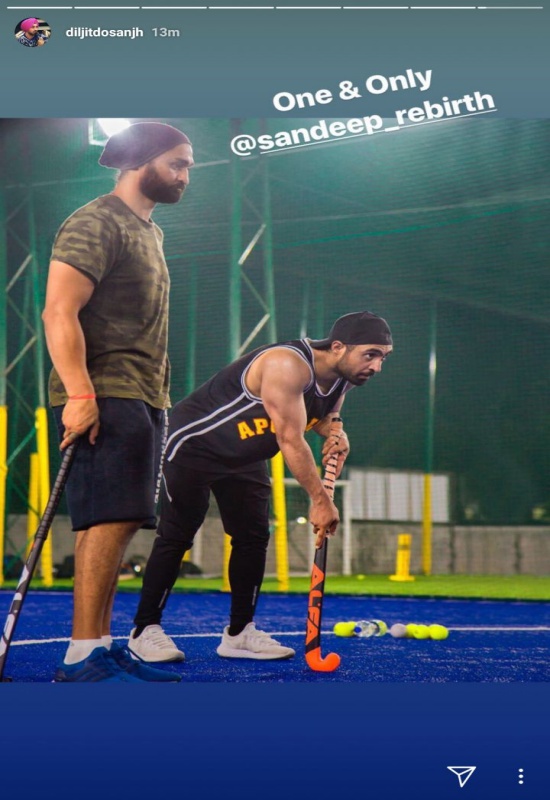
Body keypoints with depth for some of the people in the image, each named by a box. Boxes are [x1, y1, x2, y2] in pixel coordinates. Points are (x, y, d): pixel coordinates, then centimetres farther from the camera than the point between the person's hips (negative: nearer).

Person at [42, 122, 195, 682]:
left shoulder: (148, 231, 23)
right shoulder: (95, 224, -7)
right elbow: (59, 312, -16)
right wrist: (79, 394, -24)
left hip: (141, 399, 9)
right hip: (105, 398, -9)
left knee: (116, 522, 7)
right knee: (110, 519, -15)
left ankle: (99, 649, 10)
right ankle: (82, 656, -15)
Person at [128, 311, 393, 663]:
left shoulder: (341, 377, -6)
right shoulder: (289, 365, -35)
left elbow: (322, 414, 13)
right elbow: (290, 439, -36)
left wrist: (335, 432, -11)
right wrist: (320, 500, -35)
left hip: (245, 457, 9)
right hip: (194, 443, -9)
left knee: (253, 537, 2)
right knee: (176, 536, -6)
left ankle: (239, 633, 10)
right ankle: (145, 630, 3)